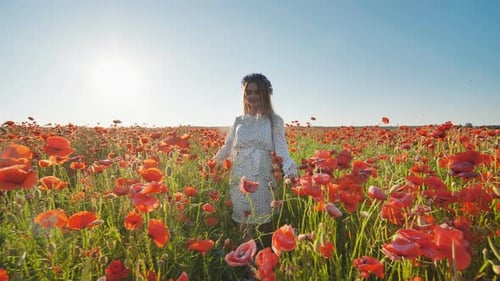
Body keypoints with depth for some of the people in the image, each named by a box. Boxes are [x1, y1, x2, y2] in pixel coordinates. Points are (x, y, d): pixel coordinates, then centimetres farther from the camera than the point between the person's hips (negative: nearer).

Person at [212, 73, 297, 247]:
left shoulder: (274, 121, 2)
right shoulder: (239, 121, 11)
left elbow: (281, 148, -9)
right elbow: (227, 147, 15)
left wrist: (290, 169, -27)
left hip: (263, 179, -2)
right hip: (240, 179, 2)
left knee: (264, 223, 6)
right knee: (244, 223, 9)